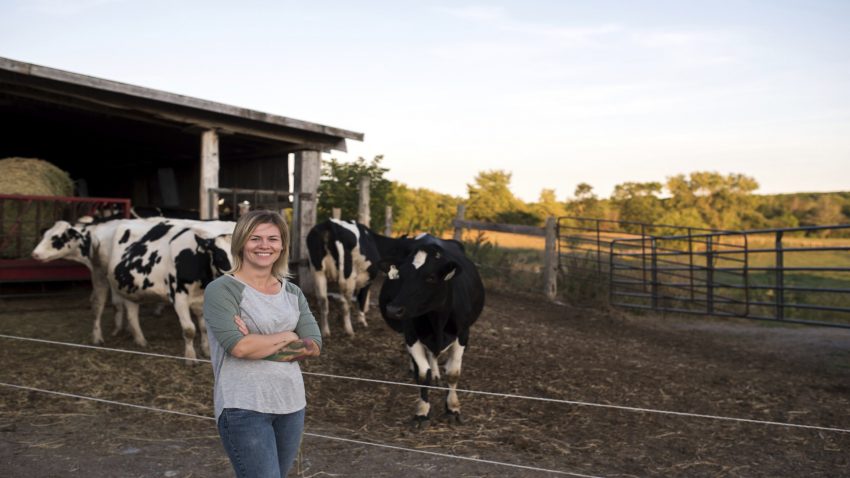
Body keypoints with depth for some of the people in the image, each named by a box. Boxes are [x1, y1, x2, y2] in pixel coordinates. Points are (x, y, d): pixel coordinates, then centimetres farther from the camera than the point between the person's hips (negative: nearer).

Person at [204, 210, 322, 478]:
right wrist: (288, 337, -6)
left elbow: (314, 346, -1)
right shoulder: (221, 290, -7)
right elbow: (238, 346, -20)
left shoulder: (293, 292, 9)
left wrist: (259, 346, -13)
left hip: (291, 405, 6)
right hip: (244, 408, -6)